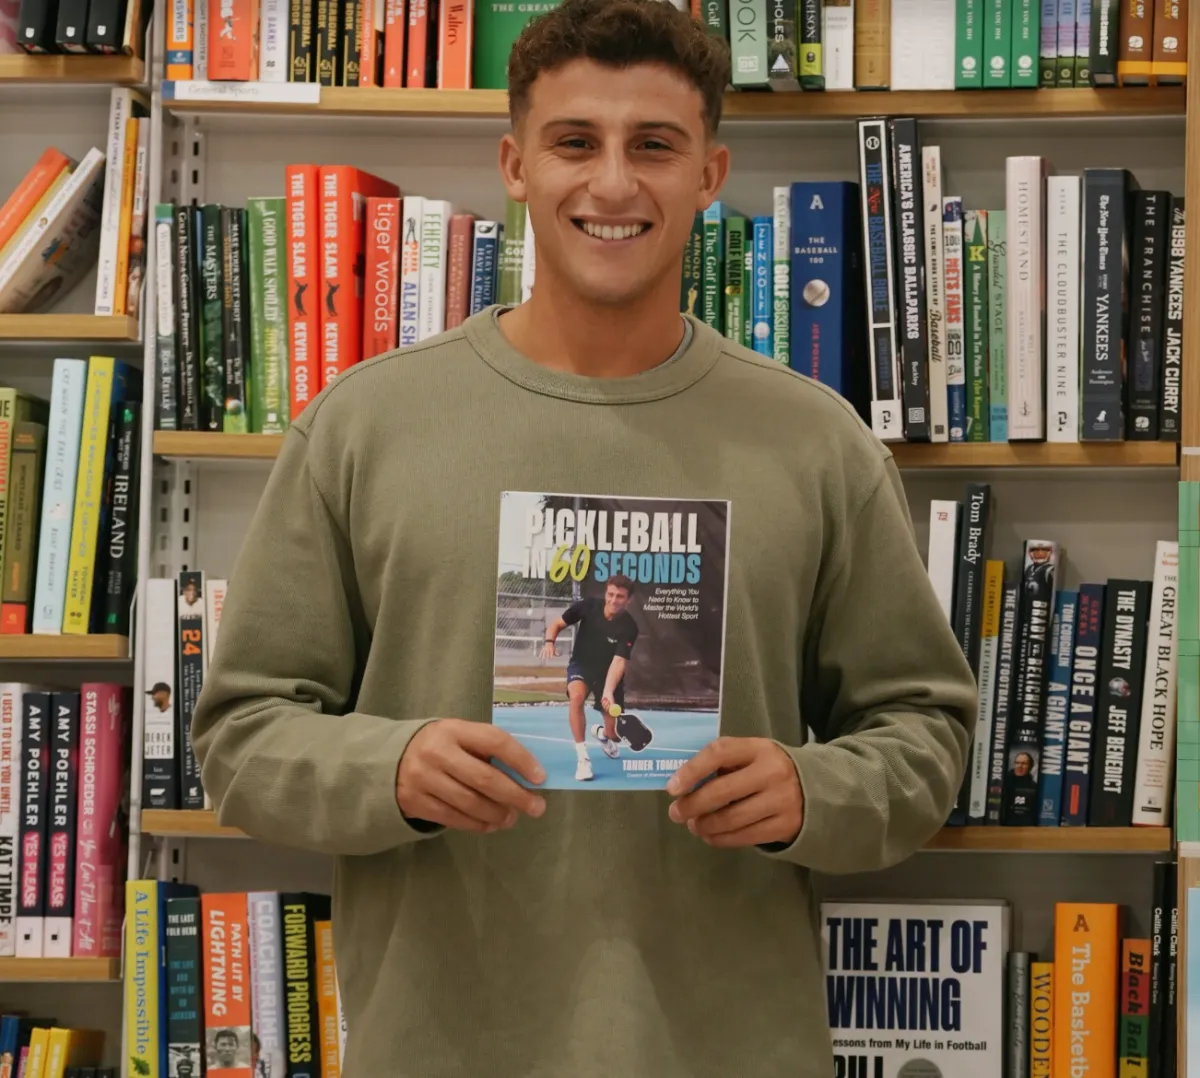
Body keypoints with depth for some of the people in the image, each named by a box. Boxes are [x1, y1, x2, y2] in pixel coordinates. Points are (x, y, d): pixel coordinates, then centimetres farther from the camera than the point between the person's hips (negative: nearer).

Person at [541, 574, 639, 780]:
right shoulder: (588, 606, -20)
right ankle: (582, 757, -27)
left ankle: (602, 733, 46)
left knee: (614, 734, 3)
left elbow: (618, 662, -33)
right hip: (581, 665, 0)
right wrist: (549, 642, -28)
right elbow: (557, 624, -7)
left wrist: (608, 692, -48)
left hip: (608, 672, 0)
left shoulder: (629, 628, -25)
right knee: (576, 696, -36)